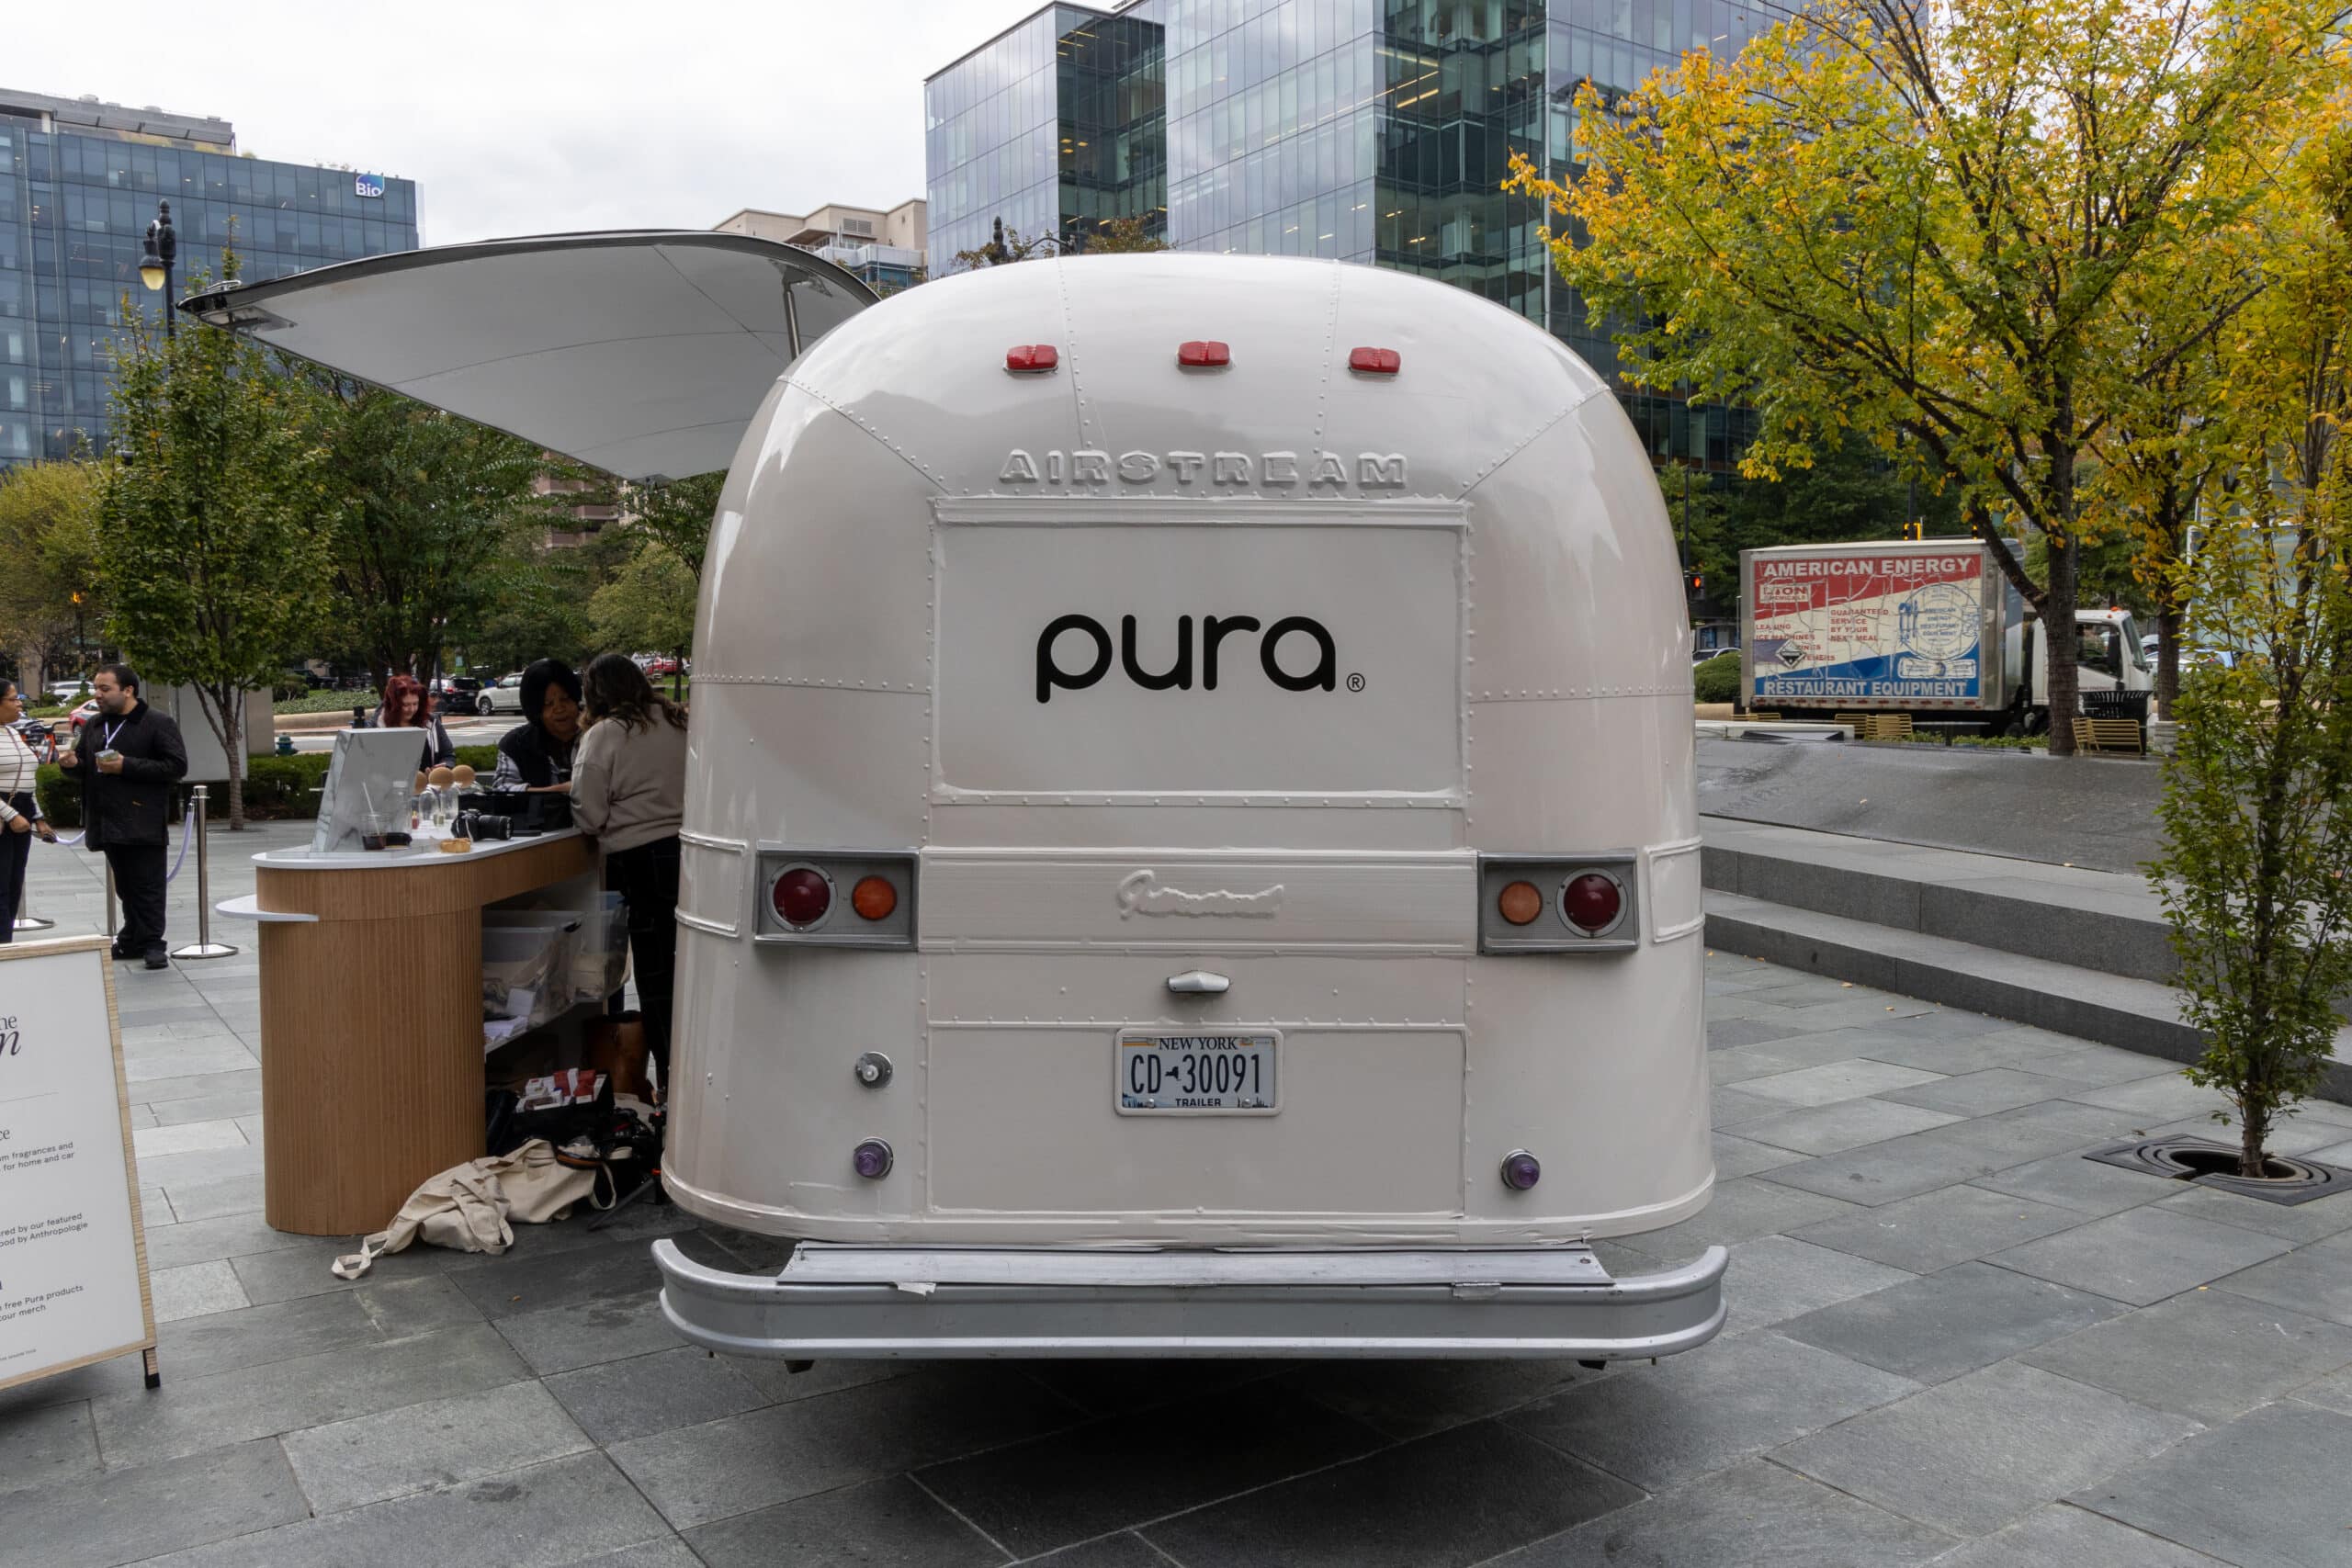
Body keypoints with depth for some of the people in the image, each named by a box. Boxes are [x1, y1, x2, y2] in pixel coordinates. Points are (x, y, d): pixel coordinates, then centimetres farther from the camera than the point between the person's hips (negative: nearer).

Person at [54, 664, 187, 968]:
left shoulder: (159, 724, -4)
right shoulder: (93, 726, 16)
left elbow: (177, 766, -13)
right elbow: (84, 767, 25)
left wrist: (126, 766, -17)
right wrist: (72, 763, 0)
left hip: (143, 824, -6)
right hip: (107, 822, 7)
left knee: (147, 885, -5)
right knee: (125, 886, 13)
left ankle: (151, 943, -2)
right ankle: (132, 941, 20)